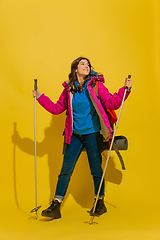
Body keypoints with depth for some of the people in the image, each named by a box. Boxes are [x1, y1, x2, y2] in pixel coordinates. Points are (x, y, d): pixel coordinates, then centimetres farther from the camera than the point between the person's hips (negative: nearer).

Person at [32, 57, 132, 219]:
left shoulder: (96, 85, 0)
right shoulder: (68, 89, 7)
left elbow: (112, 103, -5)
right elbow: (56, 108, 14)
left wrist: (125, 90, -16)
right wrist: (40, 97, 10)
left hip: (92, 133, -2)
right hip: (74, 134, 2)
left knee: (96, 169, 6)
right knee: (66, 169, 0)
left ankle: (100, 204, 23)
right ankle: (56, 206, 5)